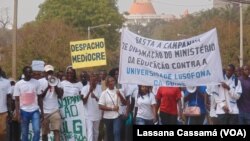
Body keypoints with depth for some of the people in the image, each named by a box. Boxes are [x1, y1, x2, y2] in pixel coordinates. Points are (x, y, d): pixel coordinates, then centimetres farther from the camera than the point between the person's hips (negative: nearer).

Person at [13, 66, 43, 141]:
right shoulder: (18, 84, -2)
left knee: (37, 131, -12)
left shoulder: (36, 82, 1)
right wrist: (17, 113, -9)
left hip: (35, 111, 1)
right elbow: (17, 100, -1)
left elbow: (40, 98, 7)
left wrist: (42, 111, 4)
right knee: (24, 133, 6)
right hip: (24, 111, 0)